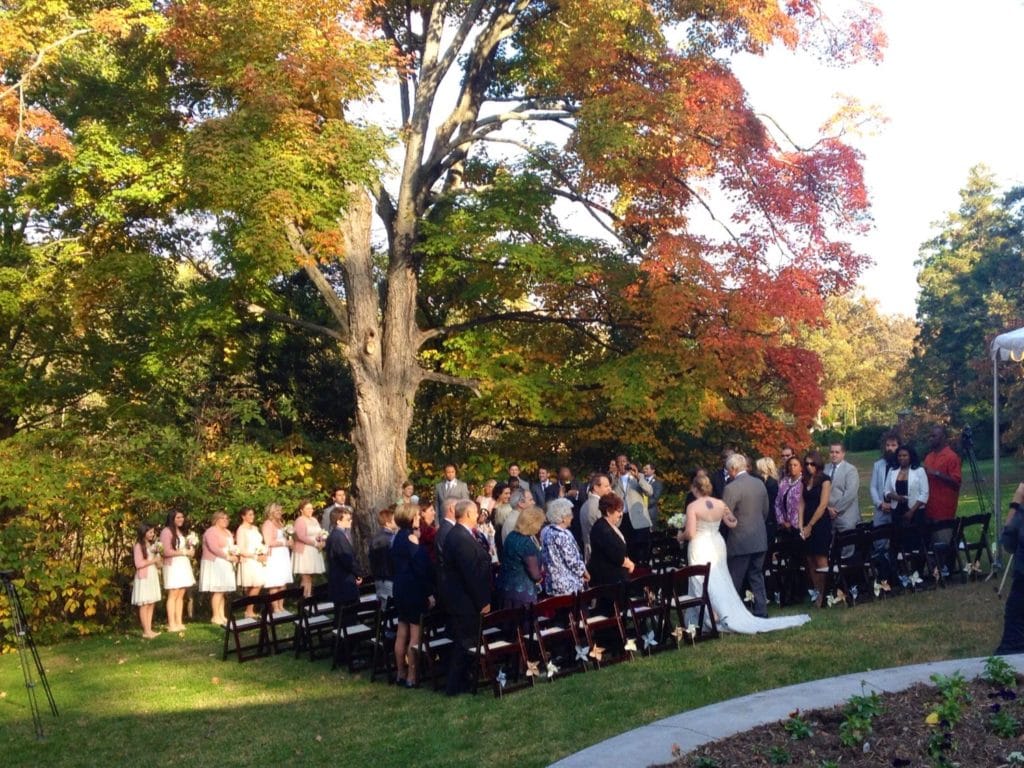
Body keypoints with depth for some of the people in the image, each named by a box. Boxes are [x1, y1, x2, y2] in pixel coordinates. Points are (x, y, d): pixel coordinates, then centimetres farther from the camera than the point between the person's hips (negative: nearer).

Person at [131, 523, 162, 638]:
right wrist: (153, 560, -12)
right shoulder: (139, 546, -9)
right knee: (144, 604, -5)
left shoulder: (152, 545, 14)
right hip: (143, 578, -7)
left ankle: (149, 629, 8)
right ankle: (146, 631, -4)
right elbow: (138, 564, -17)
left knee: (151, 604, 5)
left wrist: (158, 561, -3)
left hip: (153, 577, 7)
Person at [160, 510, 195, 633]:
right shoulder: (166, 532, -9)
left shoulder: (181, 531, 19)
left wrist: (191, 551, 5)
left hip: (183, 565, 8)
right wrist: (184, 552, -14)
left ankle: (179, 622, 9)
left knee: (181, 595, 6)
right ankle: (171, 624, -5)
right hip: (173, 566, -8)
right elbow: (166, 551, -17)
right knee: (173, 595, -7)